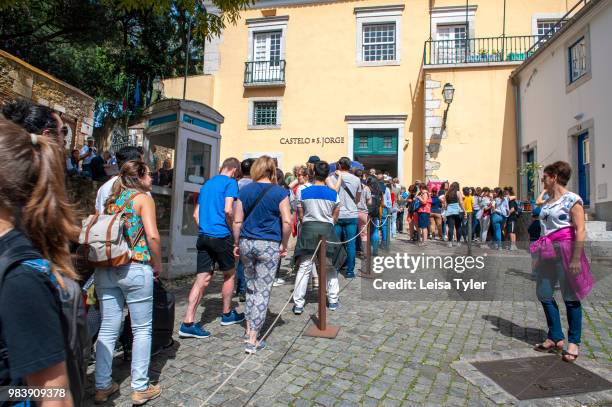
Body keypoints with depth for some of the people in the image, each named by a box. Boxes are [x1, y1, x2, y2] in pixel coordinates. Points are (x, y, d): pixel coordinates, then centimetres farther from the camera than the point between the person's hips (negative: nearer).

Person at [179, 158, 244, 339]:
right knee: (229, 275, 14)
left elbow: (196, 214, 19)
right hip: (221, 236, -6)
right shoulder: (230, 182, -4)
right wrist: (233, 229, -3)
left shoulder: (206, 184, 18)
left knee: (202, 279, 4)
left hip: (203, 236, 6)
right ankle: (227, 314, 28)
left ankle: (187, 323, -1)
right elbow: (228, 210, -16)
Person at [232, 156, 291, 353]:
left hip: (246, 242, 4)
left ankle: (249, 329, 31)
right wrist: (284, 245, -1)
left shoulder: (244, 190, 4)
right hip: (269, 245, -4)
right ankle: (253, 340, 7)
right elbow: (287, 221, -12)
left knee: (251, 286, 20)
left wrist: (237, 243, 12)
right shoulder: (280, 192, -4)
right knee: (263, 291, 3)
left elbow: (237, 221, 3)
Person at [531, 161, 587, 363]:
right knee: (543, 293, 9)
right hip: (548, 251, 8)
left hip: (565, 249, -8)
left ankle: (573, 342, 16)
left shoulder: (572, 200, -9)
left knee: (570, 296, 2)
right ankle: (555, 337, 23)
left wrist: (576, 259, -20)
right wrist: (540, 255, 16)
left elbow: (580, 231, -15)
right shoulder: (547, 201, 13)